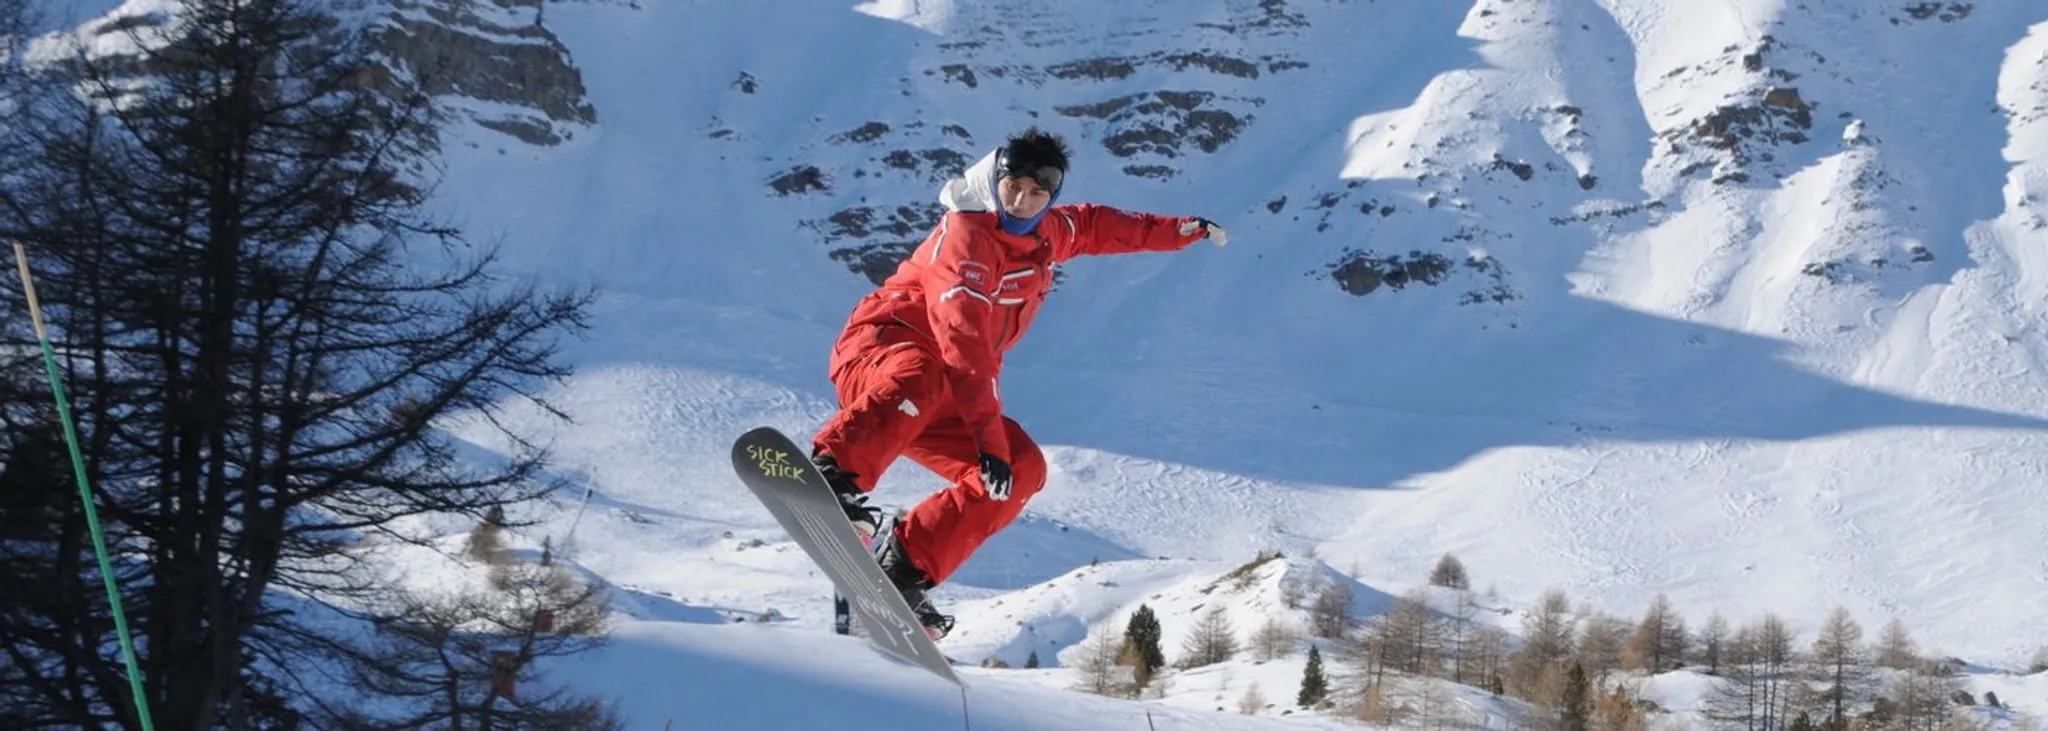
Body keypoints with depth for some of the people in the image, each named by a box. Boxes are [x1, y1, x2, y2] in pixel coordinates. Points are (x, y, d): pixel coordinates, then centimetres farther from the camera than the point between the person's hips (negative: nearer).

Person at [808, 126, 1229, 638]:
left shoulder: (1047, 232, 7)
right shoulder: (965, 237, -21)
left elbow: (1094, 225, 32)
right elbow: (965, 344, -32)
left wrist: (1182, 231, 29)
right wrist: (990, 439, -40)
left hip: (940, 400, 8)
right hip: (877, 353, -8)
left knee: (1022, 469, -11)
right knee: (922, 376, -43)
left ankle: (903, 569, -17)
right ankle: (831, 477, -57)